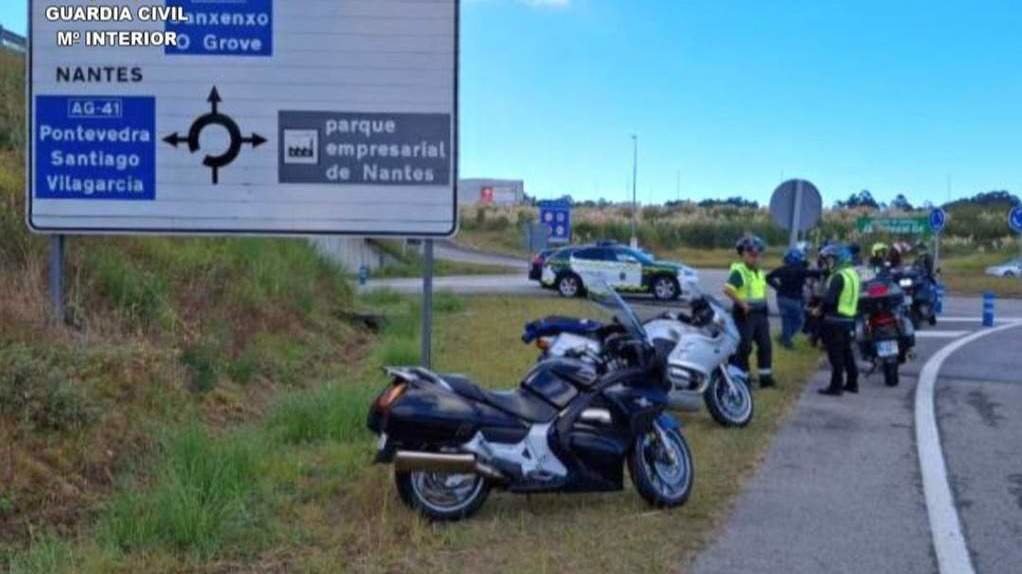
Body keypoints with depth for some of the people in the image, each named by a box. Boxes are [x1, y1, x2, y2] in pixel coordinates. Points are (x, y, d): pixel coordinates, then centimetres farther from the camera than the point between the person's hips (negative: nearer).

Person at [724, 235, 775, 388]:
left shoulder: (760, 273, 14)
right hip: (745, 314, -8)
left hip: (760, 314, 8)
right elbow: (727, 289, -26)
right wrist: (742, 304, -22)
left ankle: (765, 376, 15)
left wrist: (763, 305, 15)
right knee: (744, 347, -3)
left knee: (765, 345, 8)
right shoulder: (739, 271, -13)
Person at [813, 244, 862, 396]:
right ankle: (852, 383, 22)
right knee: (847, 352, 16)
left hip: (836, 320, -9)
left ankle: (836, 386, -3)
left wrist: (820, 309, -6)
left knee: (835, 354, -5)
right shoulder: (853, 274, 13)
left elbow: (829, 299, -24)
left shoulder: (839, 276, -17)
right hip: (849, 318, 9)